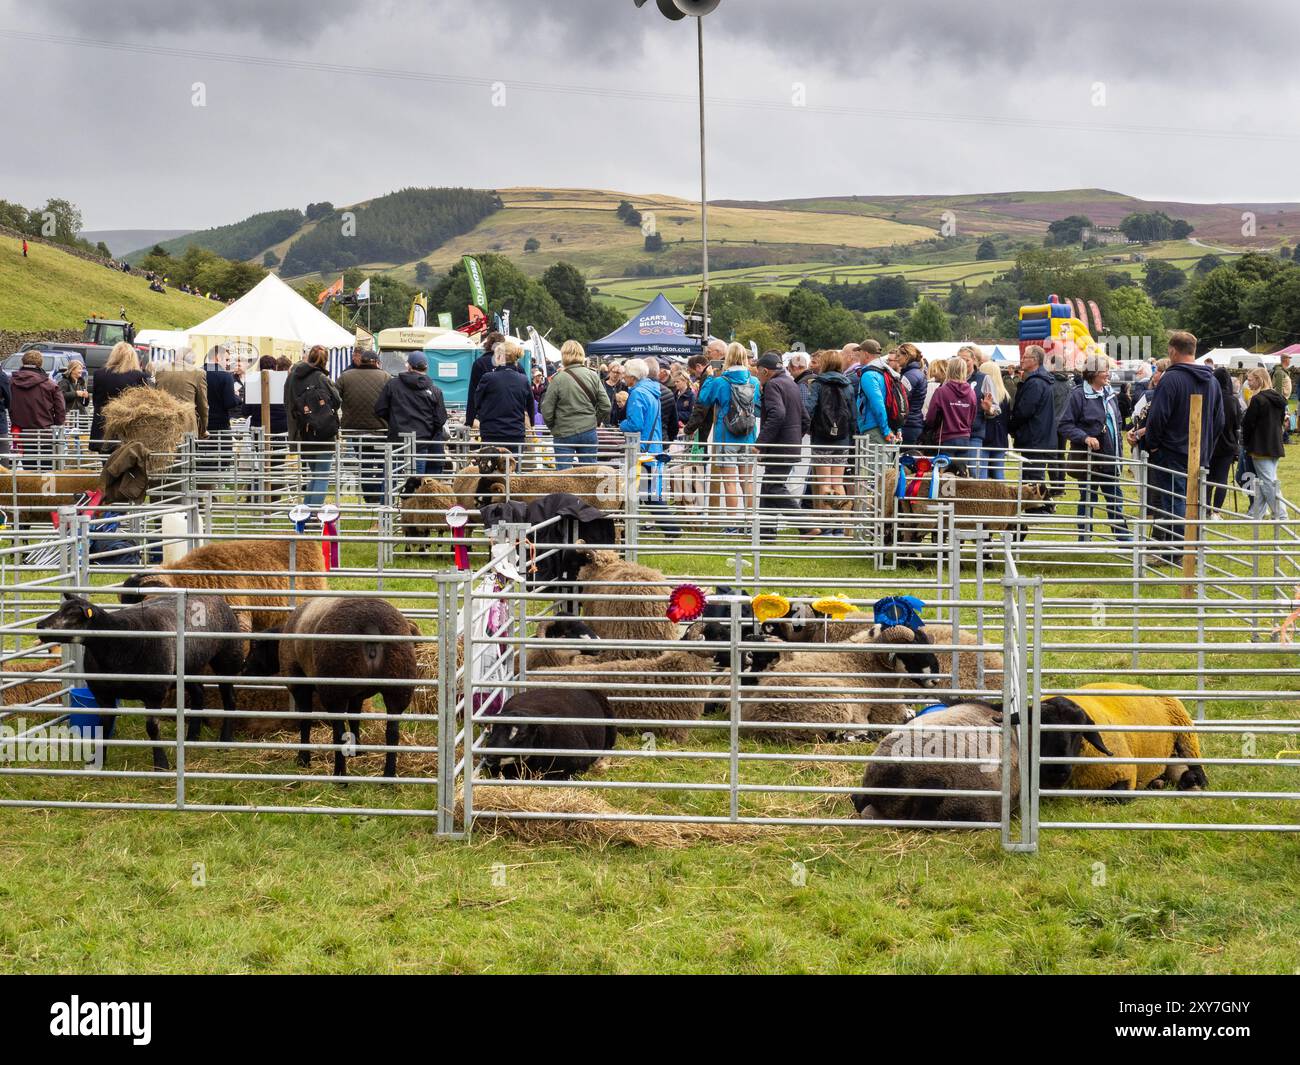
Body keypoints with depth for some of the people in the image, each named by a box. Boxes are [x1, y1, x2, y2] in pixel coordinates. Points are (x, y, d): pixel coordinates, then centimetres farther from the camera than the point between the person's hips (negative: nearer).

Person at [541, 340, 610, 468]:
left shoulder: (558, 379, -12)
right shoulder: (593, 376, -1)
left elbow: (547, 410, -8)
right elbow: (606, 405, -1)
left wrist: (552, 426, 10)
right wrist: (598, 421, 16)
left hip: (564, 434, -3)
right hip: (589, 431, 3)